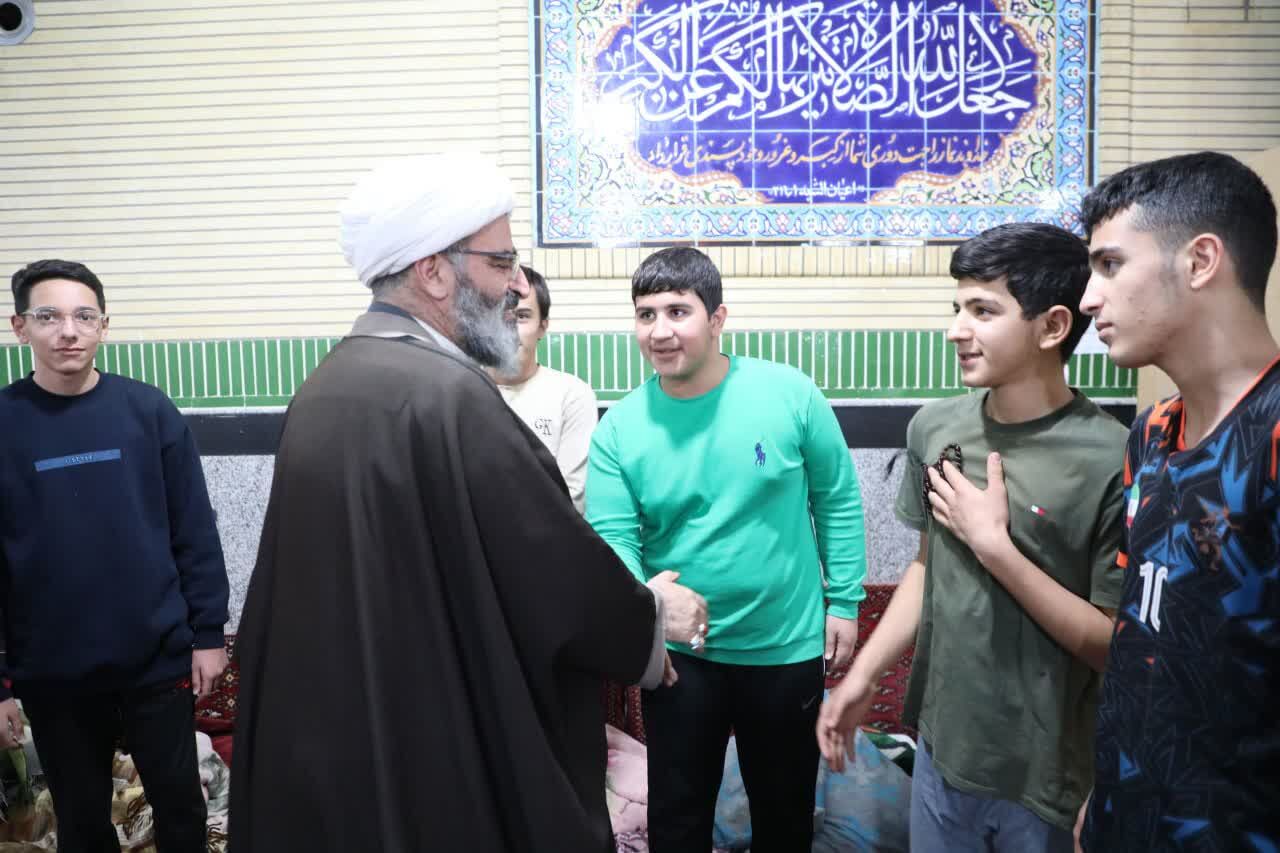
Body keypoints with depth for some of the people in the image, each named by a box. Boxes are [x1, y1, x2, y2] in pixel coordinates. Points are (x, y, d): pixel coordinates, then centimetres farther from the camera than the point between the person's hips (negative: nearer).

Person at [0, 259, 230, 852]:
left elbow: (195, 533, -1)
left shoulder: (149, 412, -5)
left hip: (159, 658, 0)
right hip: (52, 672, 1)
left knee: (180, 804, 14)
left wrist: (207, 633, -2)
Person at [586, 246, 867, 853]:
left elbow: (838, 500, -3)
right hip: (676, 654, 1)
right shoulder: (619, 428, -11)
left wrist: (844, 603, -2)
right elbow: (613, 541, -13)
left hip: (787, 646, 0)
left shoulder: (790, 394, -13)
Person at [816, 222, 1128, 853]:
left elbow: (1117, 647, -16)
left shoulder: (1112, 462, -19)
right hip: (941, 747, 5)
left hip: (1049, 777, -4)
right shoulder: (934, 428, -2)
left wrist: (995, 544, -22)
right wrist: (863, 675, 6)